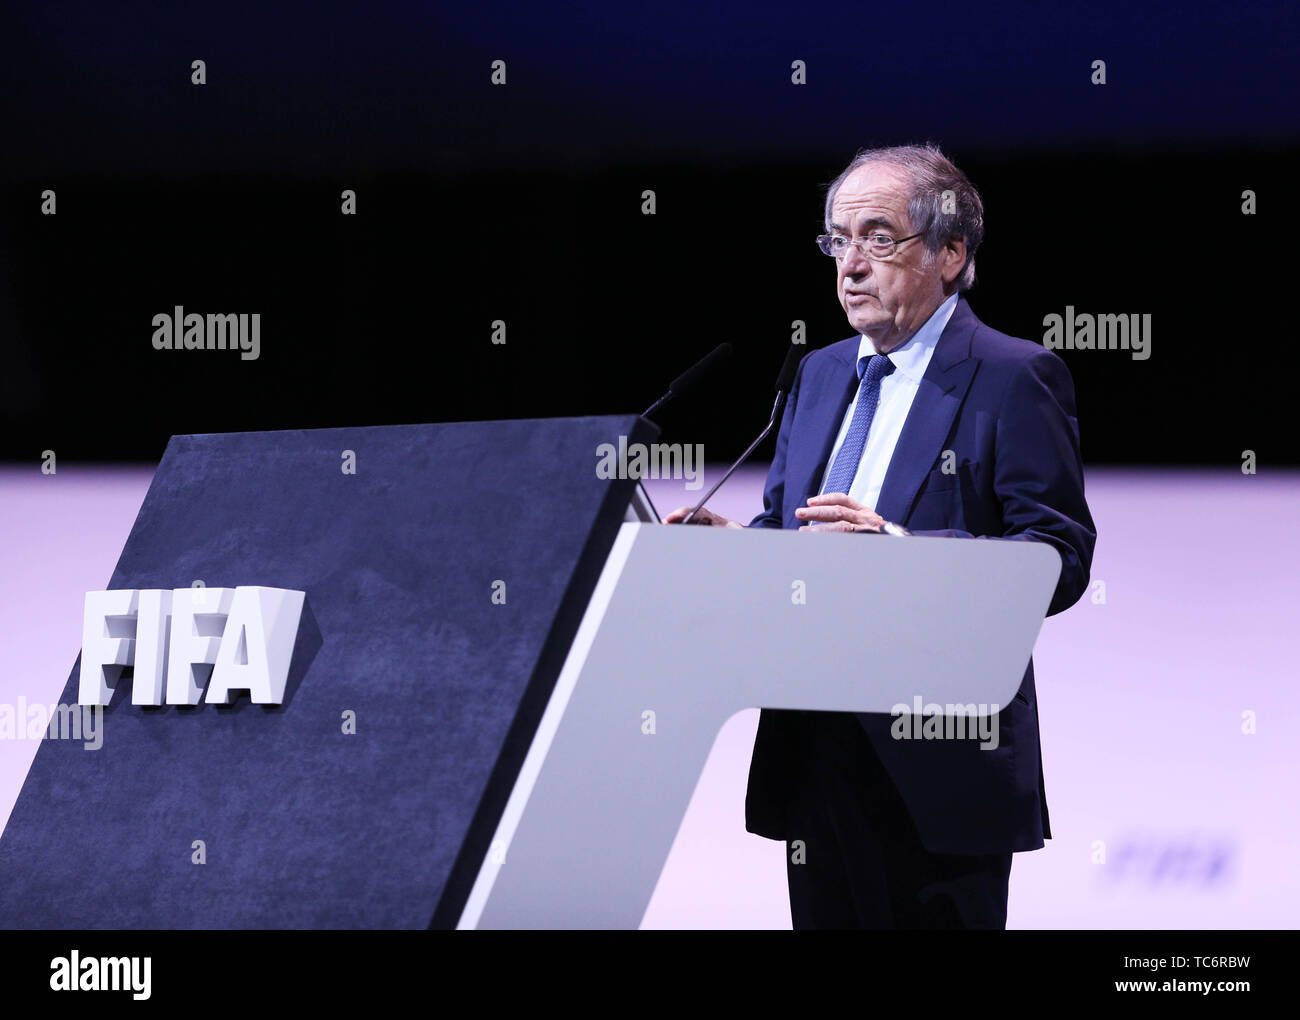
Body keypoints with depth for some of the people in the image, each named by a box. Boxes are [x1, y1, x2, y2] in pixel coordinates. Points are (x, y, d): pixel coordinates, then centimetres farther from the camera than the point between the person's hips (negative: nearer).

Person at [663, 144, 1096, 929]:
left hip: (938, 766, -7)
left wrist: (900, 547, -26)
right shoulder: (821, 374, 18)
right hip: (818, 750, 7)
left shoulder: (1014, 379, -6)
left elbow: (1061, 559, -14)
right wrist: (728, 542, -2)